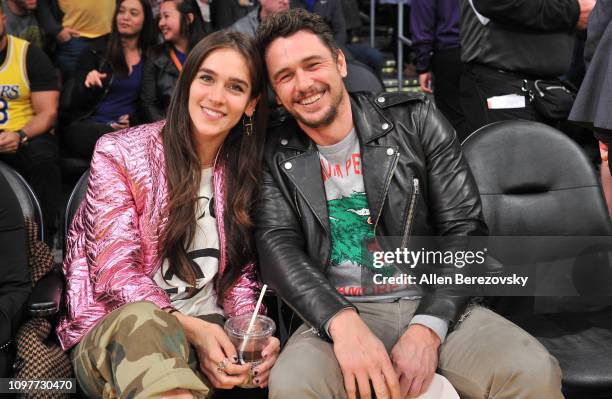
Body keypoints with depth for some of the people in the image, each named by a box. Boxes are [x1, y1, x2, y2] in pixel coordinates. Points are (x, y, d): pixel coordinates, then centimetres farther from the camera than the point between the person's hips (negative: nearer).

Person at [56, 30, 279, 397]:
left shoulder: (243, 172, 7)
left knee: (264, 366, -28)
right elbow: (116, 270, -11)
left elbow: (239, 272, 8)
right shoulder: (120, 153, -5)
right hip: (115, 333, -3)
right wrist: (190, 328, -25)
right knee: (143, 320, -38)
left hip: (209, 329, 4)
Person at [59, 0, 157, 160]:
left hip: (128, 128, 1)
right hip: (87, 125, -1)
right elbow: (72, 100, 8)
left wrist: (133, 120, -4)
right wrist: (87, 83, -15)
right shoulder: (96, 51, 9)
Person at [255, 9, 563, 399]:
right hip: (336, 313, 0)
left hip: (432, 305, 0)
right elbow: (278, 245, -8)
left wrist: (427, 328, -17)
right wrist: (342, 323, -27)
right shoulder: (277, 155, 4)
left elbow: (465, 230, -2)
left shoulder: (415, 119, 1)